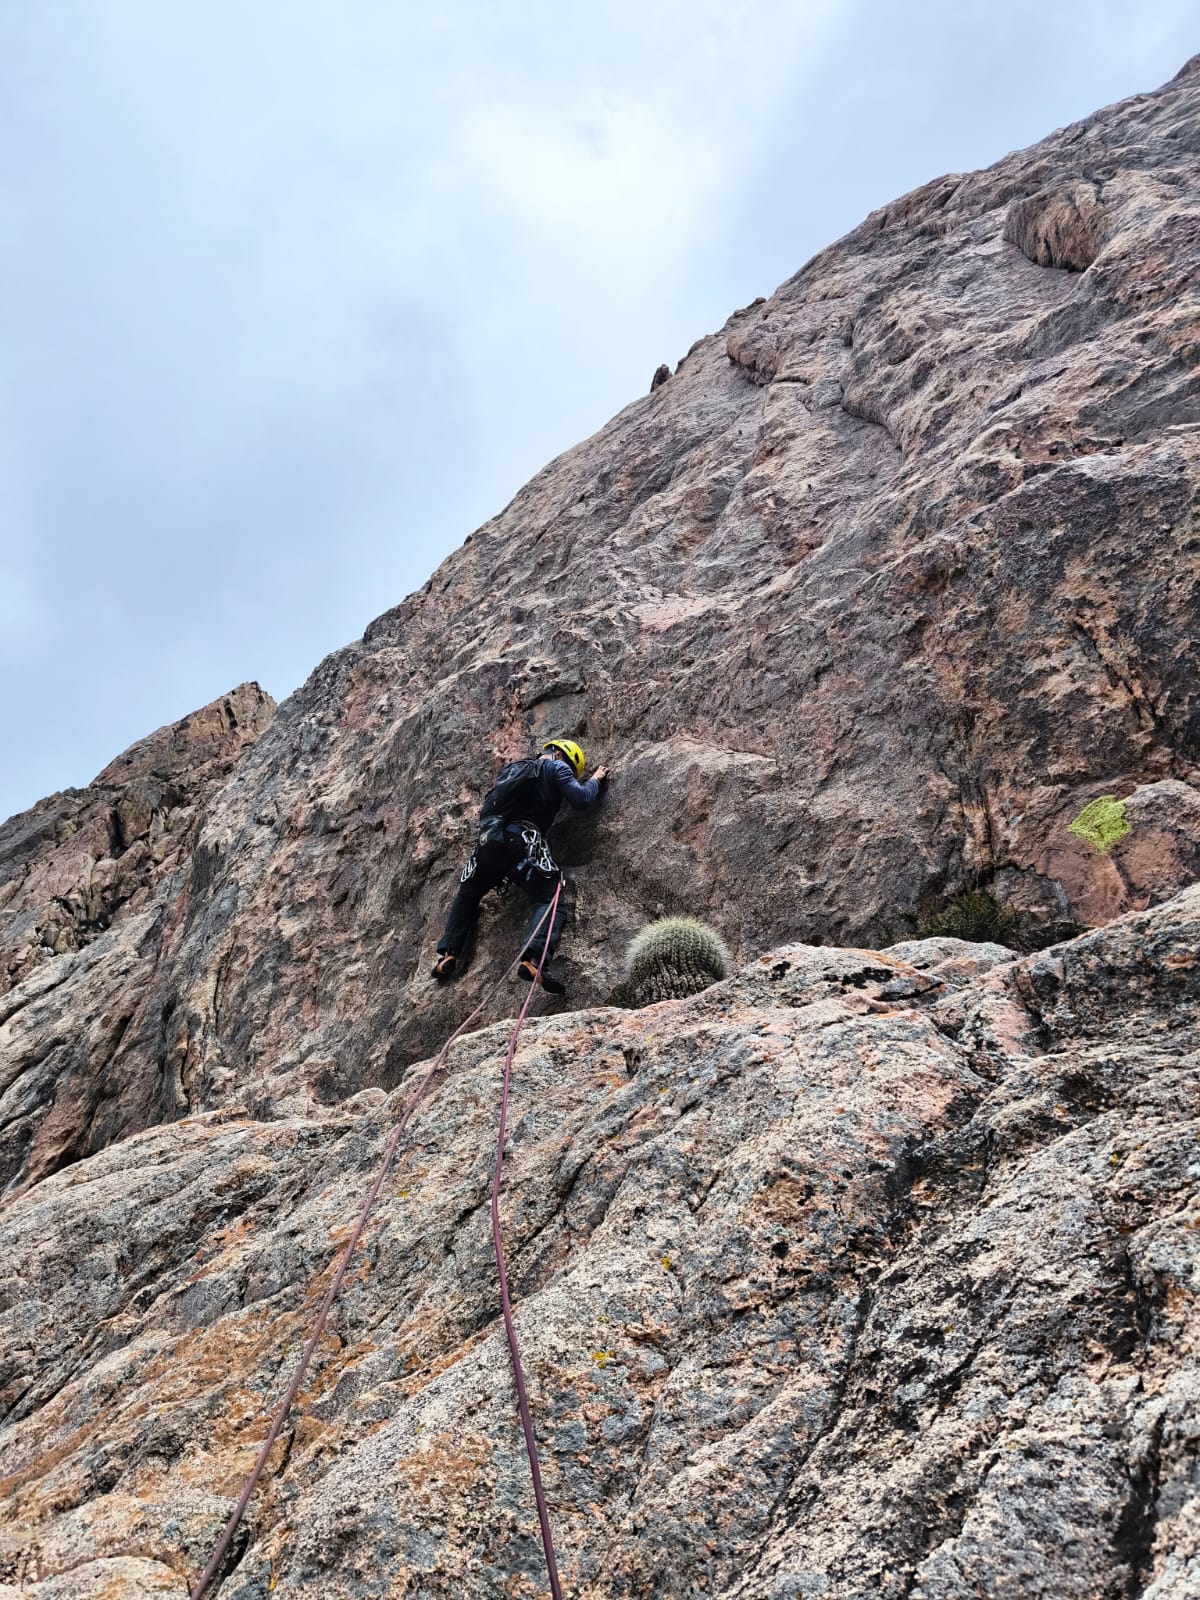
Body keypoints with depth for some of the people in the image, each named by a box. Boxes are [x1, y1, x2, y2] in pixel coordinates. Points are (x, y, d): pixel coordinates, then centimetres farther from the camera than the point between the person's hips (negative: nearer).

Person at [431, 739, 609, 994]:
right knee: (550, 902, -11)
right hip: (522, 842, -6)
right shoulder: (556, 767, 13)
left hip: (487, 841, 6)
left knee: (466, 896, 28)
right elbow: (581, 799, 1)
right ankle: (533, 959, -36)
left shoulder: (508, 769, 31)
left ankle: (448, 955, 17)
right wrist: (595, 780, 19)